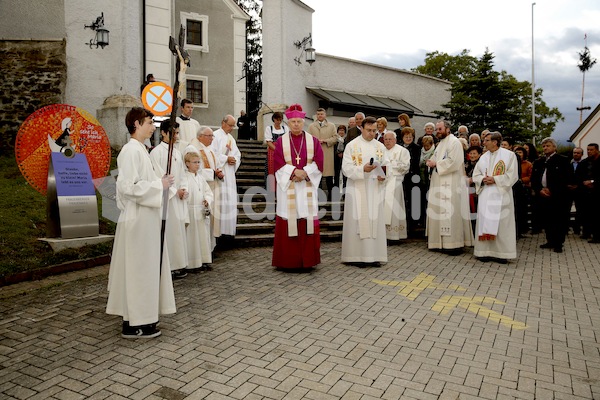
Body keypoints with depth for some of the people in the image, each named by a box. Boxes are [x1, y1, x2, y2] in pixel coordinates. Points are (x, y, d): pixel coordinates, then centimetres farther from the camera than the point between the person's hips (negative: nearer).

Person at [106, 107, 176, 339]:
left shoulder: (139, 149, 14)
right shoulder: (131, 150, -16)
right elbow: (129, 186, -24)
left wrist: (159, 183, 10)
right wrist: (159, 185, -17)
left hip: (144, 218, 10)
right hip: (138, 220, -10)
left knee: (144, 268, 16)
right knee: (137, 269, -1)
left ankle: (139, 317, 28)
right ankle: (133, 324, 10)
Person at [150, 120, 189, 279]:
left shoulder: (177, 153, 14)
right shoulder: (157, 152, -8)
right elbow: (158, 176, -13)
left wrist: (183, 189, -1)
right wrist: (175, 191, -12)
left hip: (178, 198, 7)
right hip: (164, 198, -7)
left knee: (178, 229, 9)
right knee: (167, 231, -5)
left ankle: (178, 265, 17)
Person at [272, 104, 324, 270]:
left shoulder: (313, 141, 7)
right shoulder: (281, 141, 4)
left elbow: (318, 162, 1)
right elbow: (278, 163, -3)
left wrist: (304, 173, -13)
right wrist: (294, 171, -15)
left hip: (307, 187, 1)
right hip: (288, 187, -1)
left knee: (308, 223, 1)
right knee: (288, 223, -1)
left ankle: (307, 260, 10)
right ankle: (287, 261, 8)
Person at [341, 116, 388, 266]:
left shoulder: (380, 147, 11)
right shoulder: (352, 145, 0)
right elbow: (346, 168, -8)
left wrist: (383, 176, -11)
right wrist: (362, 169, -22)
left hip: (375, 189, 4)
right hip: (357, 189, -3)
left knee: (375, 221, 3)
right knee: (359, 221, -2)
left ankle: (374, 255, 9)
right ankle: (358, 255, 5)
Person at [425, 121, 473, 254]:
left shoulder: (454, 142, -8)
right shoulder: (440, 144, 20)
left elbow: (453, 162, -19)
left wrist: (436, 163, -12)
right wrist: (431, 162, 4)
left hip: (451, 185, -9)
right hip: (440, 184, 9)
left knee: (451, 213, -10)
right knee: (439, 212, 9)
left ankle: (455, 244, -6)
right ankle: (441, 241, 15)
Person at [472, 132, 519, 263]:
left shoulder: (509, 155, 0)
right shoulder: (483, 157, 14)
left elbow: (512, 175, -6)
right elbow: (476, 174, 12)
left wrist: (494, 179, -15)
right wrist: (483, 179, -9)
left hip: (501, 194, -4)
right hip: (485, 195, 4)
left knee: (501, 223, -3)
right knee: (485, 222, 2)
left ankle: (501, 253, 3)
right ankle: (485, 251, 7)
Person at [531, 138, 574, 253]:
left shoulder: (563, 160, 0)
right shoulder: (538, 162, 14)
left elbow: (569, 178, -6)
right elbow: (533, 179, 14)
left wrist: (552, 190, -12)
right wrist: (539, 190, -5)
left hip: (558, 197, -4)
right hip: (542, 196, 4)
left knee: (559, 221, -2)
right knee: (546, 220, 8)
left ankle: (558, 244, 7)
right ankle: (550, 241, 21)